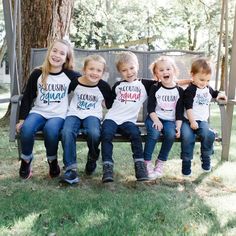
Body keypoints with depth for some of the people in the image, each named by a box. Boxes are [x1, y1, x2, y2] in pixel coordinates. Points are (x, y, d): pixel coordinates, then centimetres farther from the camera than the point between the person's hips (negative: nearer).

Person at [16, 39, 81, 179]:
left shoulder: (70, 76, -1)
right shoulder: (37, 74, 2)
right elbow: (27, 97, 6)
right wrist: (22, 118, 1)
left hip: (59, 115, -1)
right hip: (38, 112, 2)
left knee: (50, 129, -35)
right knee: (26, 128, -31)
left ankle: (53, 161, -6)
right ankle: (26, 161, -4)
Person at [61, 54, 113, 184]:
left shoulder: (104, 87, -3)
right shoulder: (75, 82, -3)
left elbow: (110, 105, 14)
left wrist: (102, 102, 0)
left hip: (92, 115, -1)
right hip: (74, 114, 1)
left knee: (94, 133, -33)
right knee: (67, 132, -31)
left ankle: (92, 159, -1)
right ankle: (71, 168, -24)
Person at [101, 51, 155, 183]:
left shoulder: (144, 84, 11)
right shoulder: (118, 85, 17)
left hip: (128, 121, -1)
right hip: (112, 118, 1)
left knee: (135, 133, -31)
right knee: (107, 134, -28)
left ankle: (140, 164, -22)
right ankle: (107, 166, -26)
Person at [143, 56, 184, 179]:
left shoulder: (179, 90, 4)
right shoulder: (155, 88, 0)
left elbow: (180, 111, 3)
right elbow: (150, 107, -4)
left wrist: (178, 127, -8)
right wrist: (156, 120, -19)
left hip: (169, 120, 1)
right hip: (154, 118, -1)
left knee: (171, 134, -29)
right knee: (154, 133, -31)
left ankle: (160, 162, -12)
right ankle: (147, 162, -18)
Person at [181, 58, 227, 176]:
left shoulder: (208, 88, 14)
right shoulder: (190, 90, -8)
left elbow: (214, 93, 39)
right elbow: (188, 107, -13)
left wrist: (220, 95, 17)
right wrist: (192, 122, -19)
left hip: (202, 121, 5)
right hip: (188, 120, -5)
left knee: (208, 135, -24)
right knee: (187, 137, -29)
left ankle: (206, 158, -3)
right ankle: (186, 162, -14)